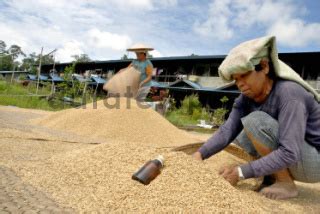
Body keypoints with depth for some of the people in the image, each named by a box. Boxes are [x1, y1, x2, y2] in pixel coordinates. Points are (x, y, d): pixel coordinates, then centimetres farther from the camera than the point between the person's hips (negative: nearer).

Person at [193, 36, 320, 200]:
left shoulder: (288, 93, -28)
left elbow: (289, 153, -33)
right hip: (285, 157, 8)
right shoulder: (247, 97, -6)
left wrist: (242, 172, -32)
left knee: (255, 121, -26)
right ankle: (273, 178, 6)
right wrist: (200, 154, -27)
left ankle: (286, 184, -10)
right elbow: (228, 131, -14)